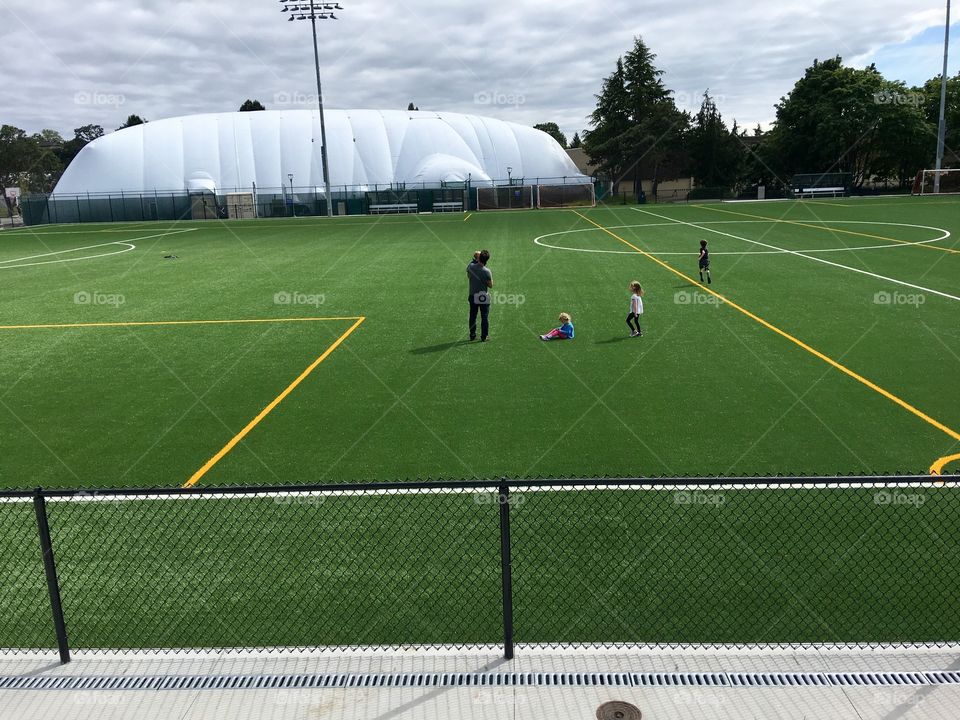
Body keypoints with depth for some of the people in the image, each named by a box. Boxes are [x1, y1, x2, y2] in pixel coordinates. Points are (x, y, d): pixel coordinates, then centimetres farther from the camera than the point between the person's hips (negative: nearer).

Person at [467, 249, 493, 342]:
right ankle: (484, 336, 9)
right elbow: (490, 285, -13)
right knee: (484, 317, 6)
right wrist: (491, 278, 3)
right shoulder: (487, 271, -19)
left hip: (473, 295, 4)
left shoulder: (470, 266, -7)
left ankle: (472, 335, 18)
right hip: (483, 297, -4)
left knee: (472, 316, 13)